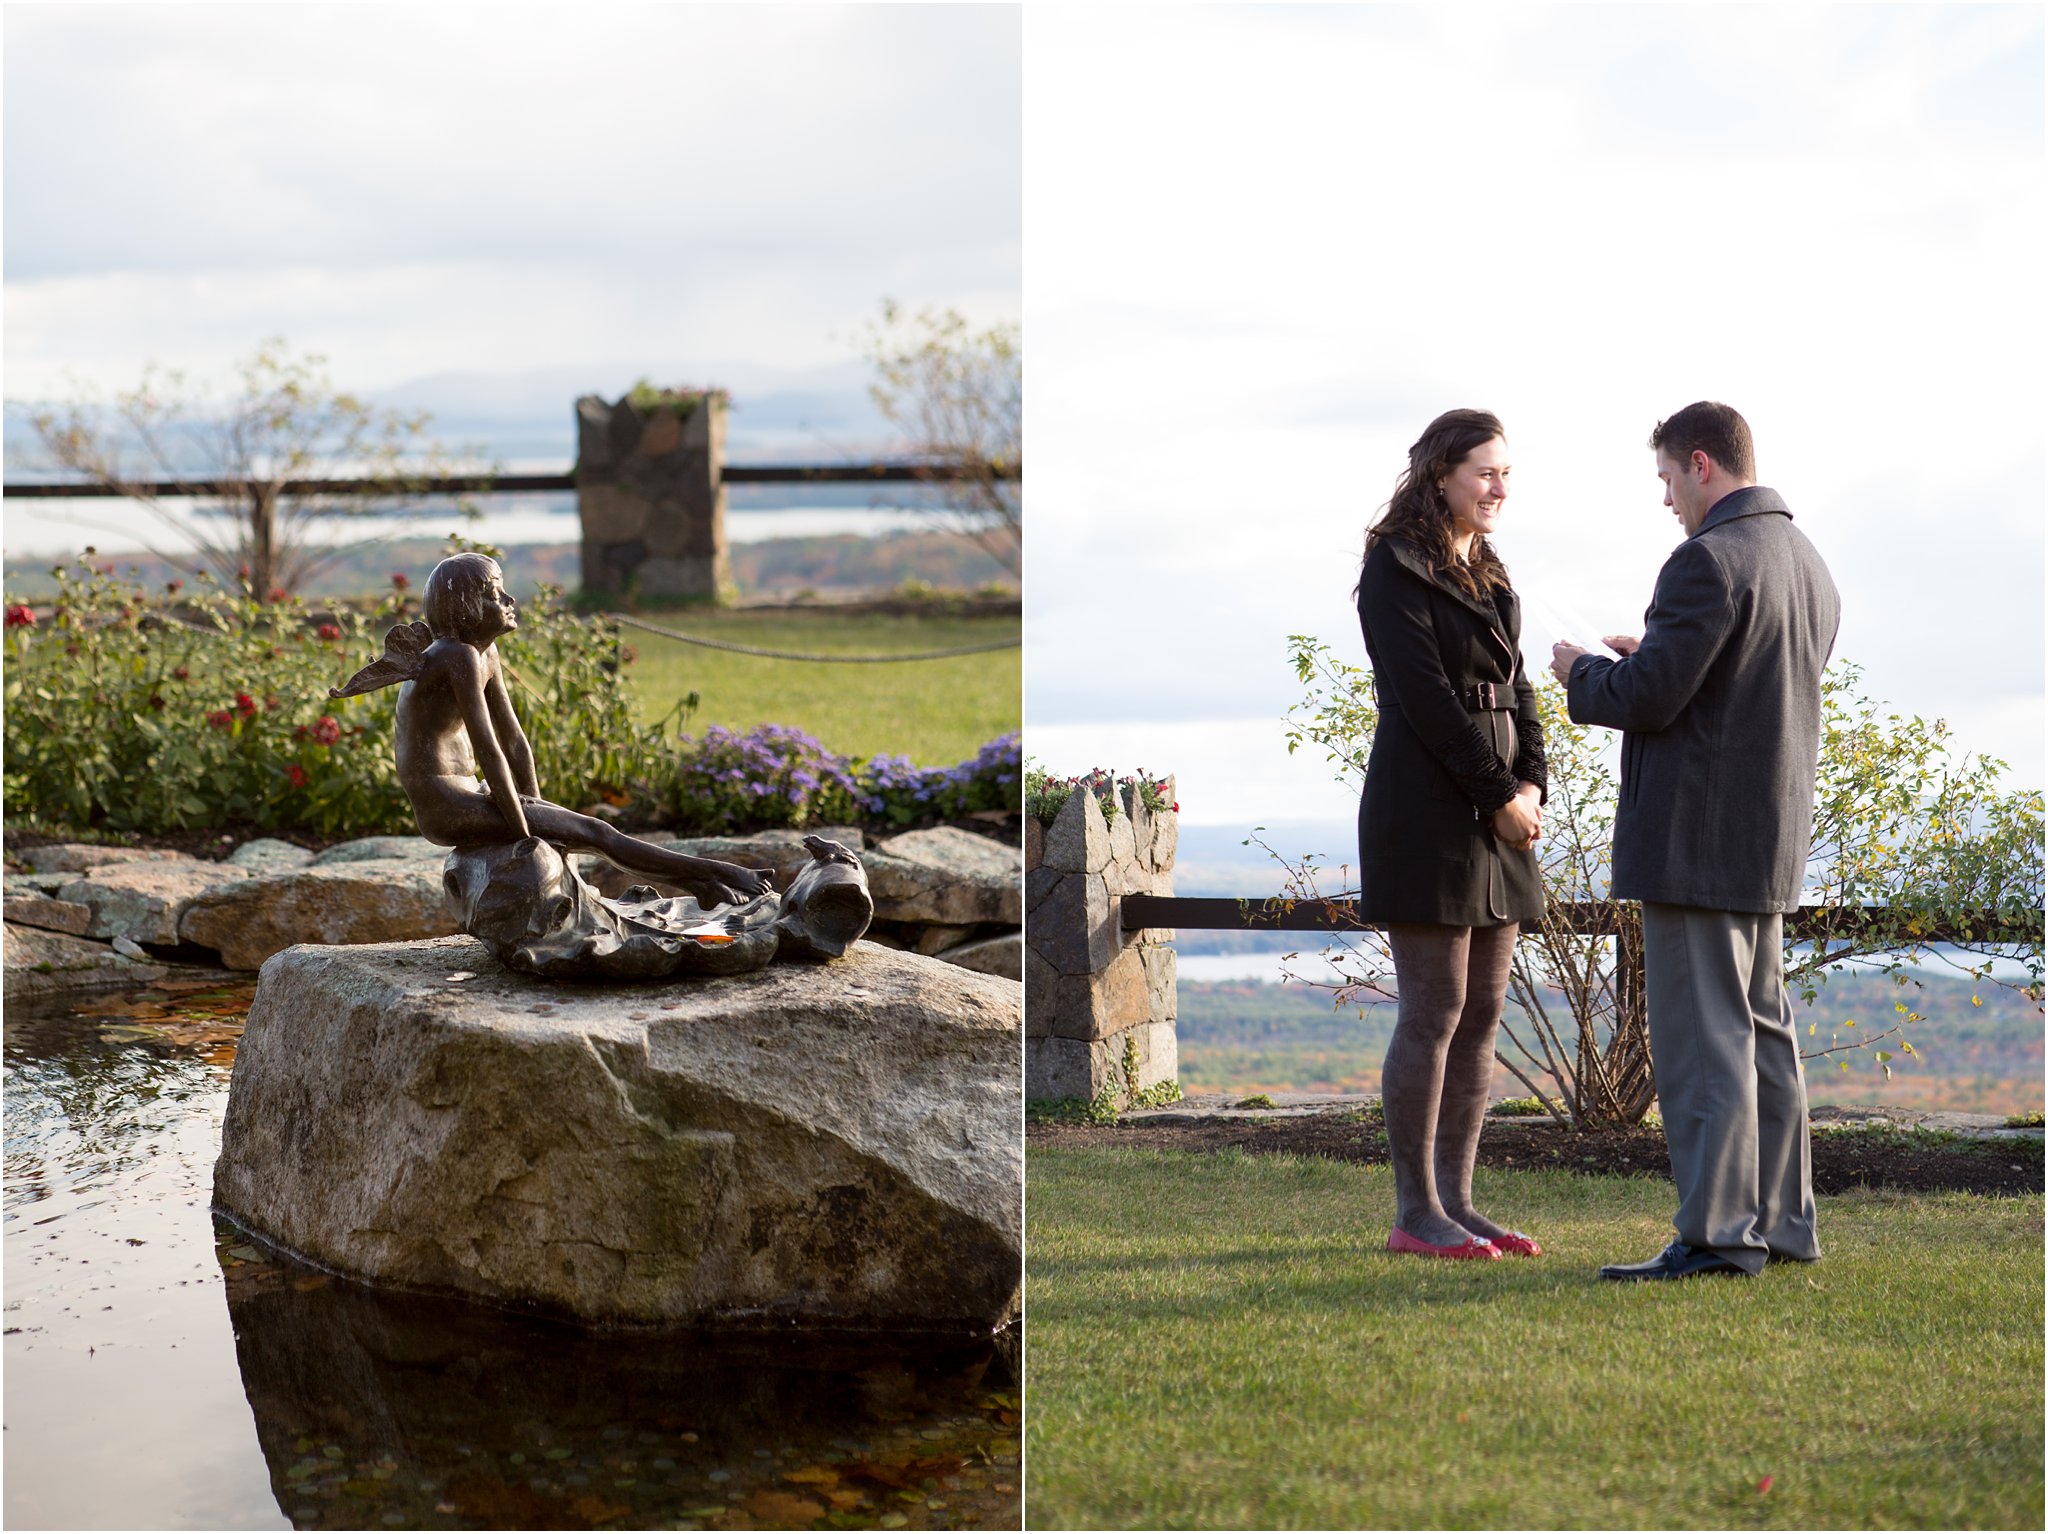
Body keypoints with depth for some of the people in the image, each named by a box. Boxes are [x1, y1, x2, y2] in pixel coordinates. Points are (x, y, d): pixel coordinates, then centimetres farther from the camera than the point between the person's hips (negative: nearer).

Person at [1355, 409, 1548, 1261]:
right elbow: (1424, 694, -14)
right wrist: (1499, 795, -13)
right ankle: (1415, 1213, -2)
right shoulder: (1395, 569, -7)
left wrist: (1531, 782, -2)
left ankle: (1456, 1201, 11)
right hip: (1426, 811, -8)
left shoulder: (1489, 577, 18)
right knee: (1434, 1011, -7)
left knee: (1482, 1013, 7)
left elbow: (1514, 687, 15)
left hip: (1497, 815, 8)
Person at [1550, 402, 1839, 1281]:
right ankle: (1781, 1220, 20)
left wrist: (1584, 674, -1)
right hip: (1771, 840, 9)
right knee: (1761, 1029, 15)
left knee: (1702, 1037, -6)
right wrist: (1656, 655, 18)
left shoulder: (1709, 562, -17)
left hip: (1696, 841, -9)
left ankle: (1717, 1233, -5)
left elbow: (1650, 700, -21)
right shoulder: (1806, 563, 13)